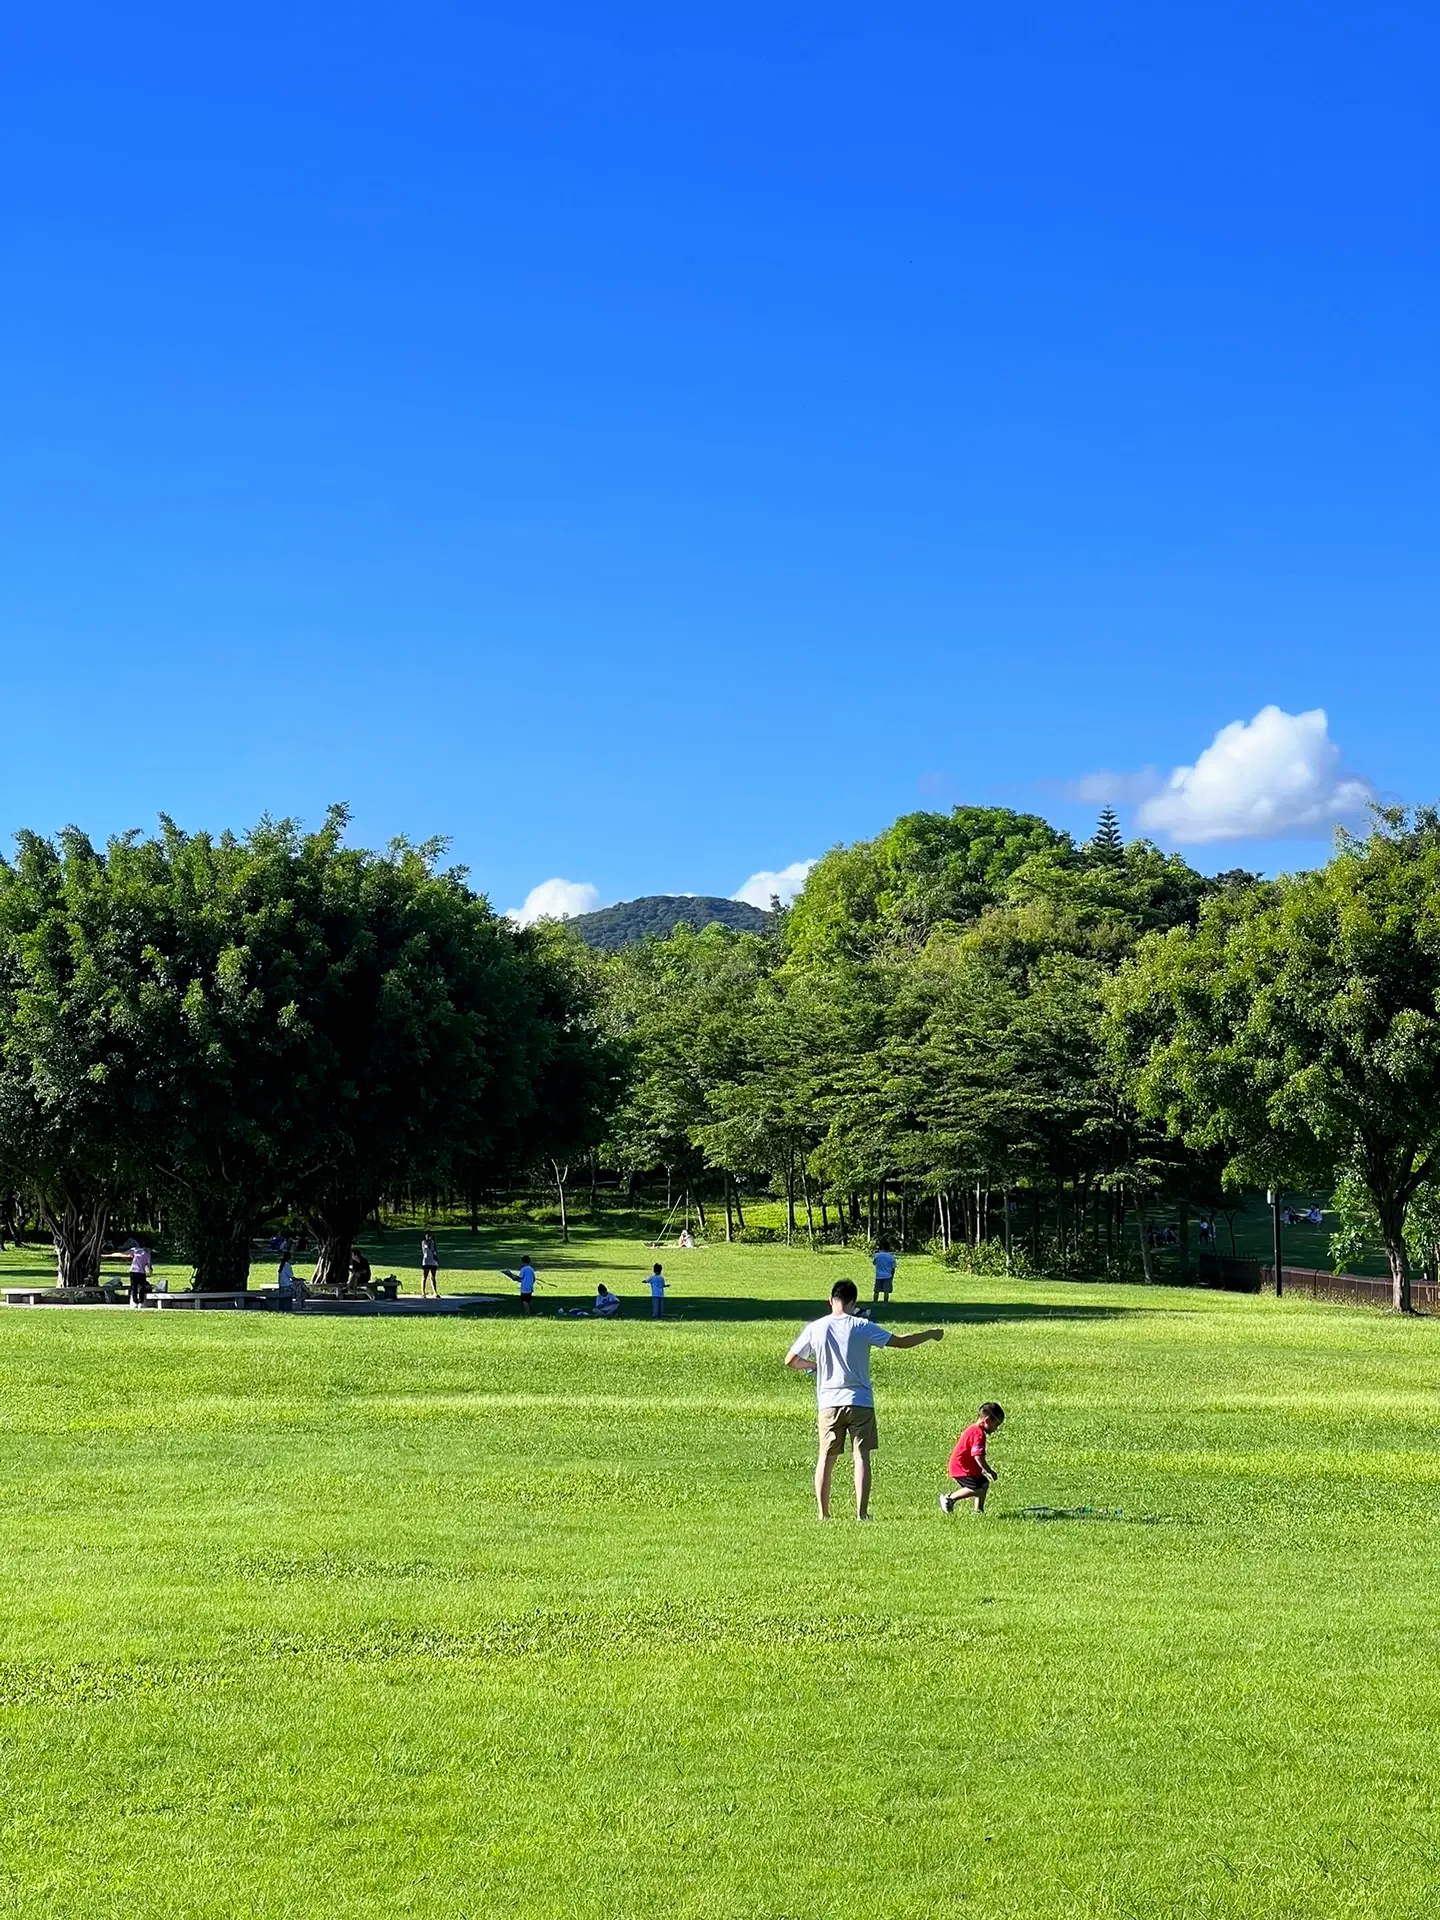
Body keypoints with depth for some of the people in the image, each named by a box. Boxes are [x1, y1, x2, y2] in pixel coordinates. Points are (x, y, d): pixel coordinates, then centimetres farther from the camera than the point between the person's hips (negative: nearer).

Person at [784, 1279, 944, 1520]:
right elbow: (900, 1341, 1)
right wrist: (931, 1334, 15)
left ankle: (823, 1514, 9)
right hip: (860, 1401, -2)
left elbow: (790, 1360, 7)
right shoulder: (862, 1326, -4)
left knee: (826, 1458, 9)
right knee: (862, 1456, 2)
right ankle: (861, 1513, -2)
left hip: (828, 1403, 2)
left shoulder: (815, 1328, 1)